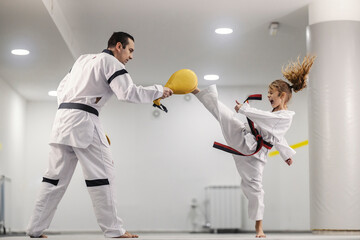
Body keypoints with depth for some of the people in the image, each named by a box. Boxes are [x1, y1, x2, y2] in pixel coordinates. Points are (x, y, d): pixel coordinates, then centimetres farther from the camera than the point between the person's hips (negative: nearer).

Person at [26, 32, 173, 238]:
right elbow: (129, 93, -12)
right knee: (102, 174, -5)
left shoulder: (83, 59, 24)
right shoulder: (110, 63, -1)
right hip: (83, 120, -8)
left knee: (56, 177, 10)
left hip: (63, 120, 8)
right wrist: (159, 91, -2)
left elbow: (62, 88, 26)